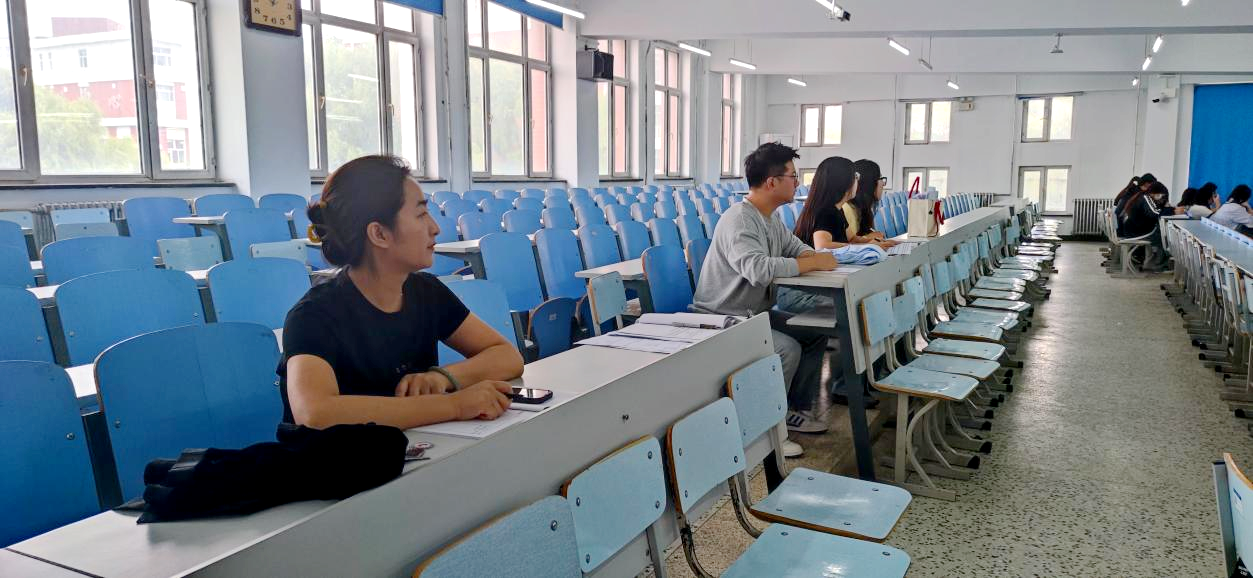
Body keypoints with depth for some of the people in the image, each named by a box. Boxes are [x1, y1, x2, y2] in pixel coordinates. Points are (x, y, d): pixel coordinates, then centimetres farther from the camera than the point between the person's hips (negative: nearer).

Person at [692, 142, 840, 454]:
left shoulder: (771, 218, 7)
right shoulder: (738, 220, -24)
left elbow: (795, 246, 17)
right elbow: (758, 269, -38)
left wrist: (815, 256, -8)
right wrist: (815, 263, -27)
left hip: (755, 313, 10)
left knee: (815, 333, 7)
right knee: (788, 348, -26)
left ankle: (796, 408, 18)